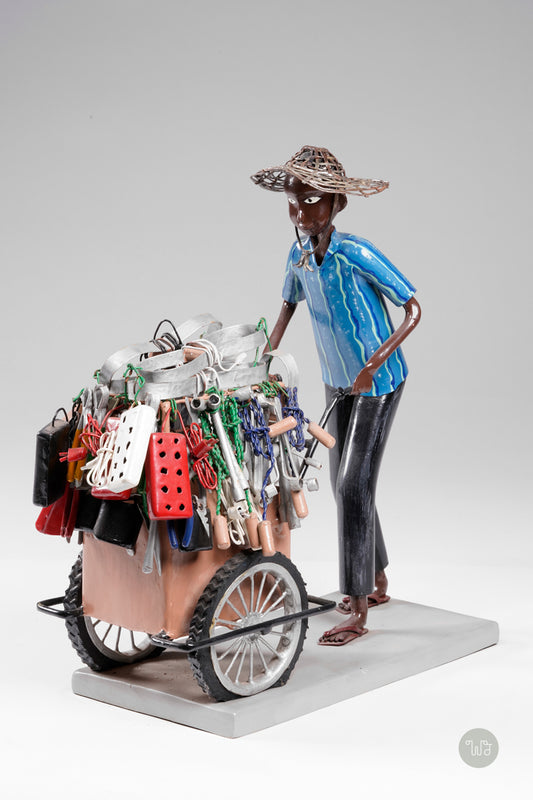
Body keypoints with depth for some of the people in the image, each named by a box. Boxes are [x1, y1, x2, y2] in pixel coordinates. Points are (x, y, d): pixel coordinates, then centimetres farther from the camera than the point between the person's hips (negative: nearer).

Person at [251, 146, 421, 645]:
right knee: (344, 482, 13)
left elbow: (413, 309, -20)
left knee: (354, 485, -10)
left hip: (378, 382, -7)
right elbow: (289, 304, 15)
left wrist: (375, 362, -29)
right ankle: (377, 584, 31)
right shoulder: (298, 256, -4)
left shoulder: (356, 255, -24)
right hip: (338, 381, 7)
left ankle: (356, 613, -3)